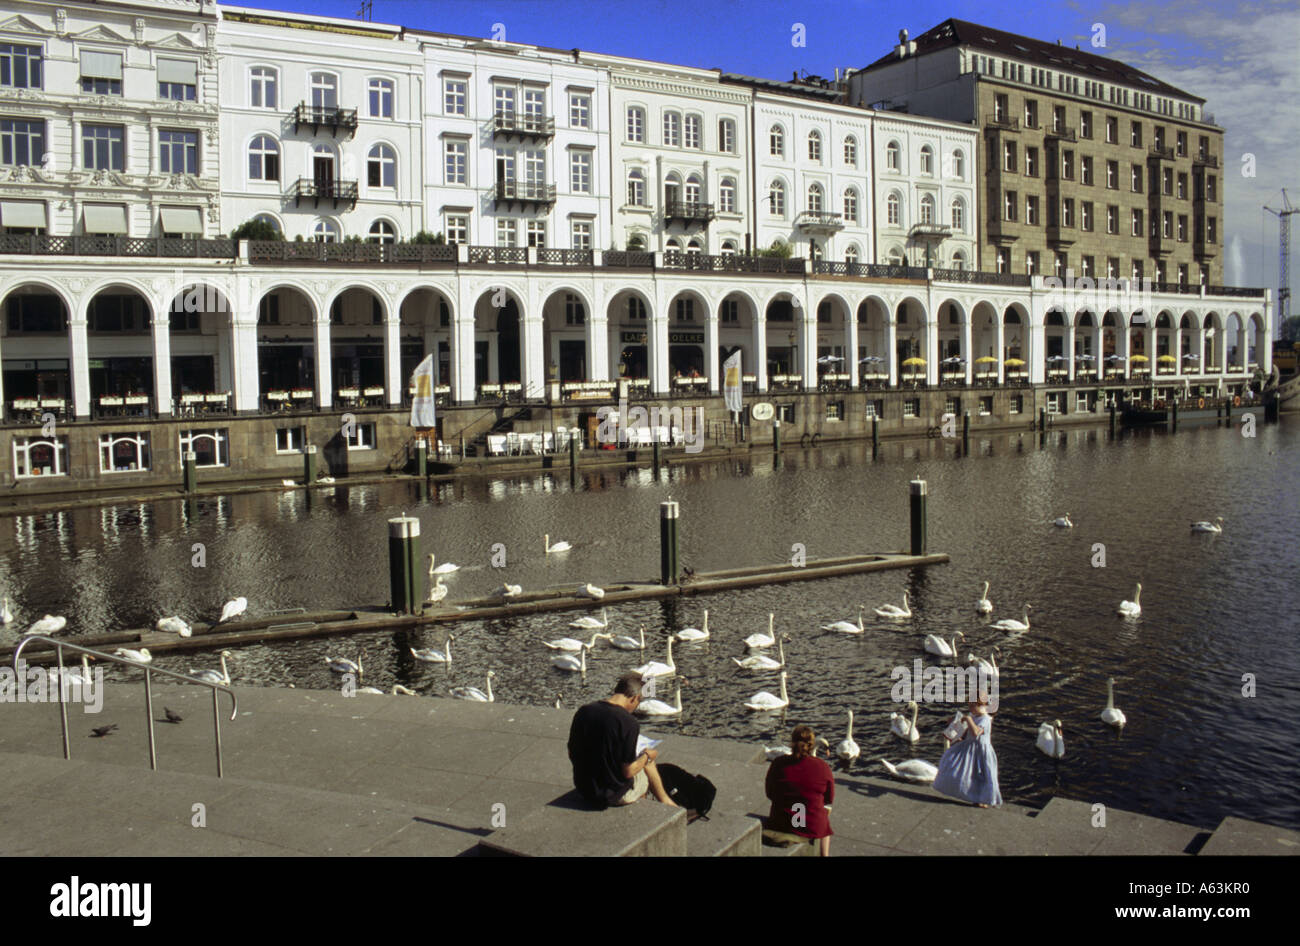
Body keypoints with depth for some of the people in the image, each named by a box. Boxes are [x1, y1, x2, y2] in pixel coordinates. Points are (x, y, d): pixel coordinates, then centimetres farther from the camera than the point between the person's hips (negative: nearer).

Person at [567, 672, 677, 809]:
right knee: (647, 764, 24)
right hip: (614, 795, -5)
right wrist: (647, 757, 1)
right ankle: (664, 800, 47)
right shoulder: (629, 723, -24)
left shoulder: (583, 712, -6)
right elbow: (628, 771, -20)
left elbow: (572, 755, 4)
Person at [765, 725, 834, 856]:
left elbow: (770, 794, 1)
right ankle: (825, 854, 43)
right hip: (813, 828, -1)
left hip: (780, 825, 1)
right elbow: (829, 798, -1)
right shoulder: (822, 767, -15)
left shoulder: (778, 763, -12)